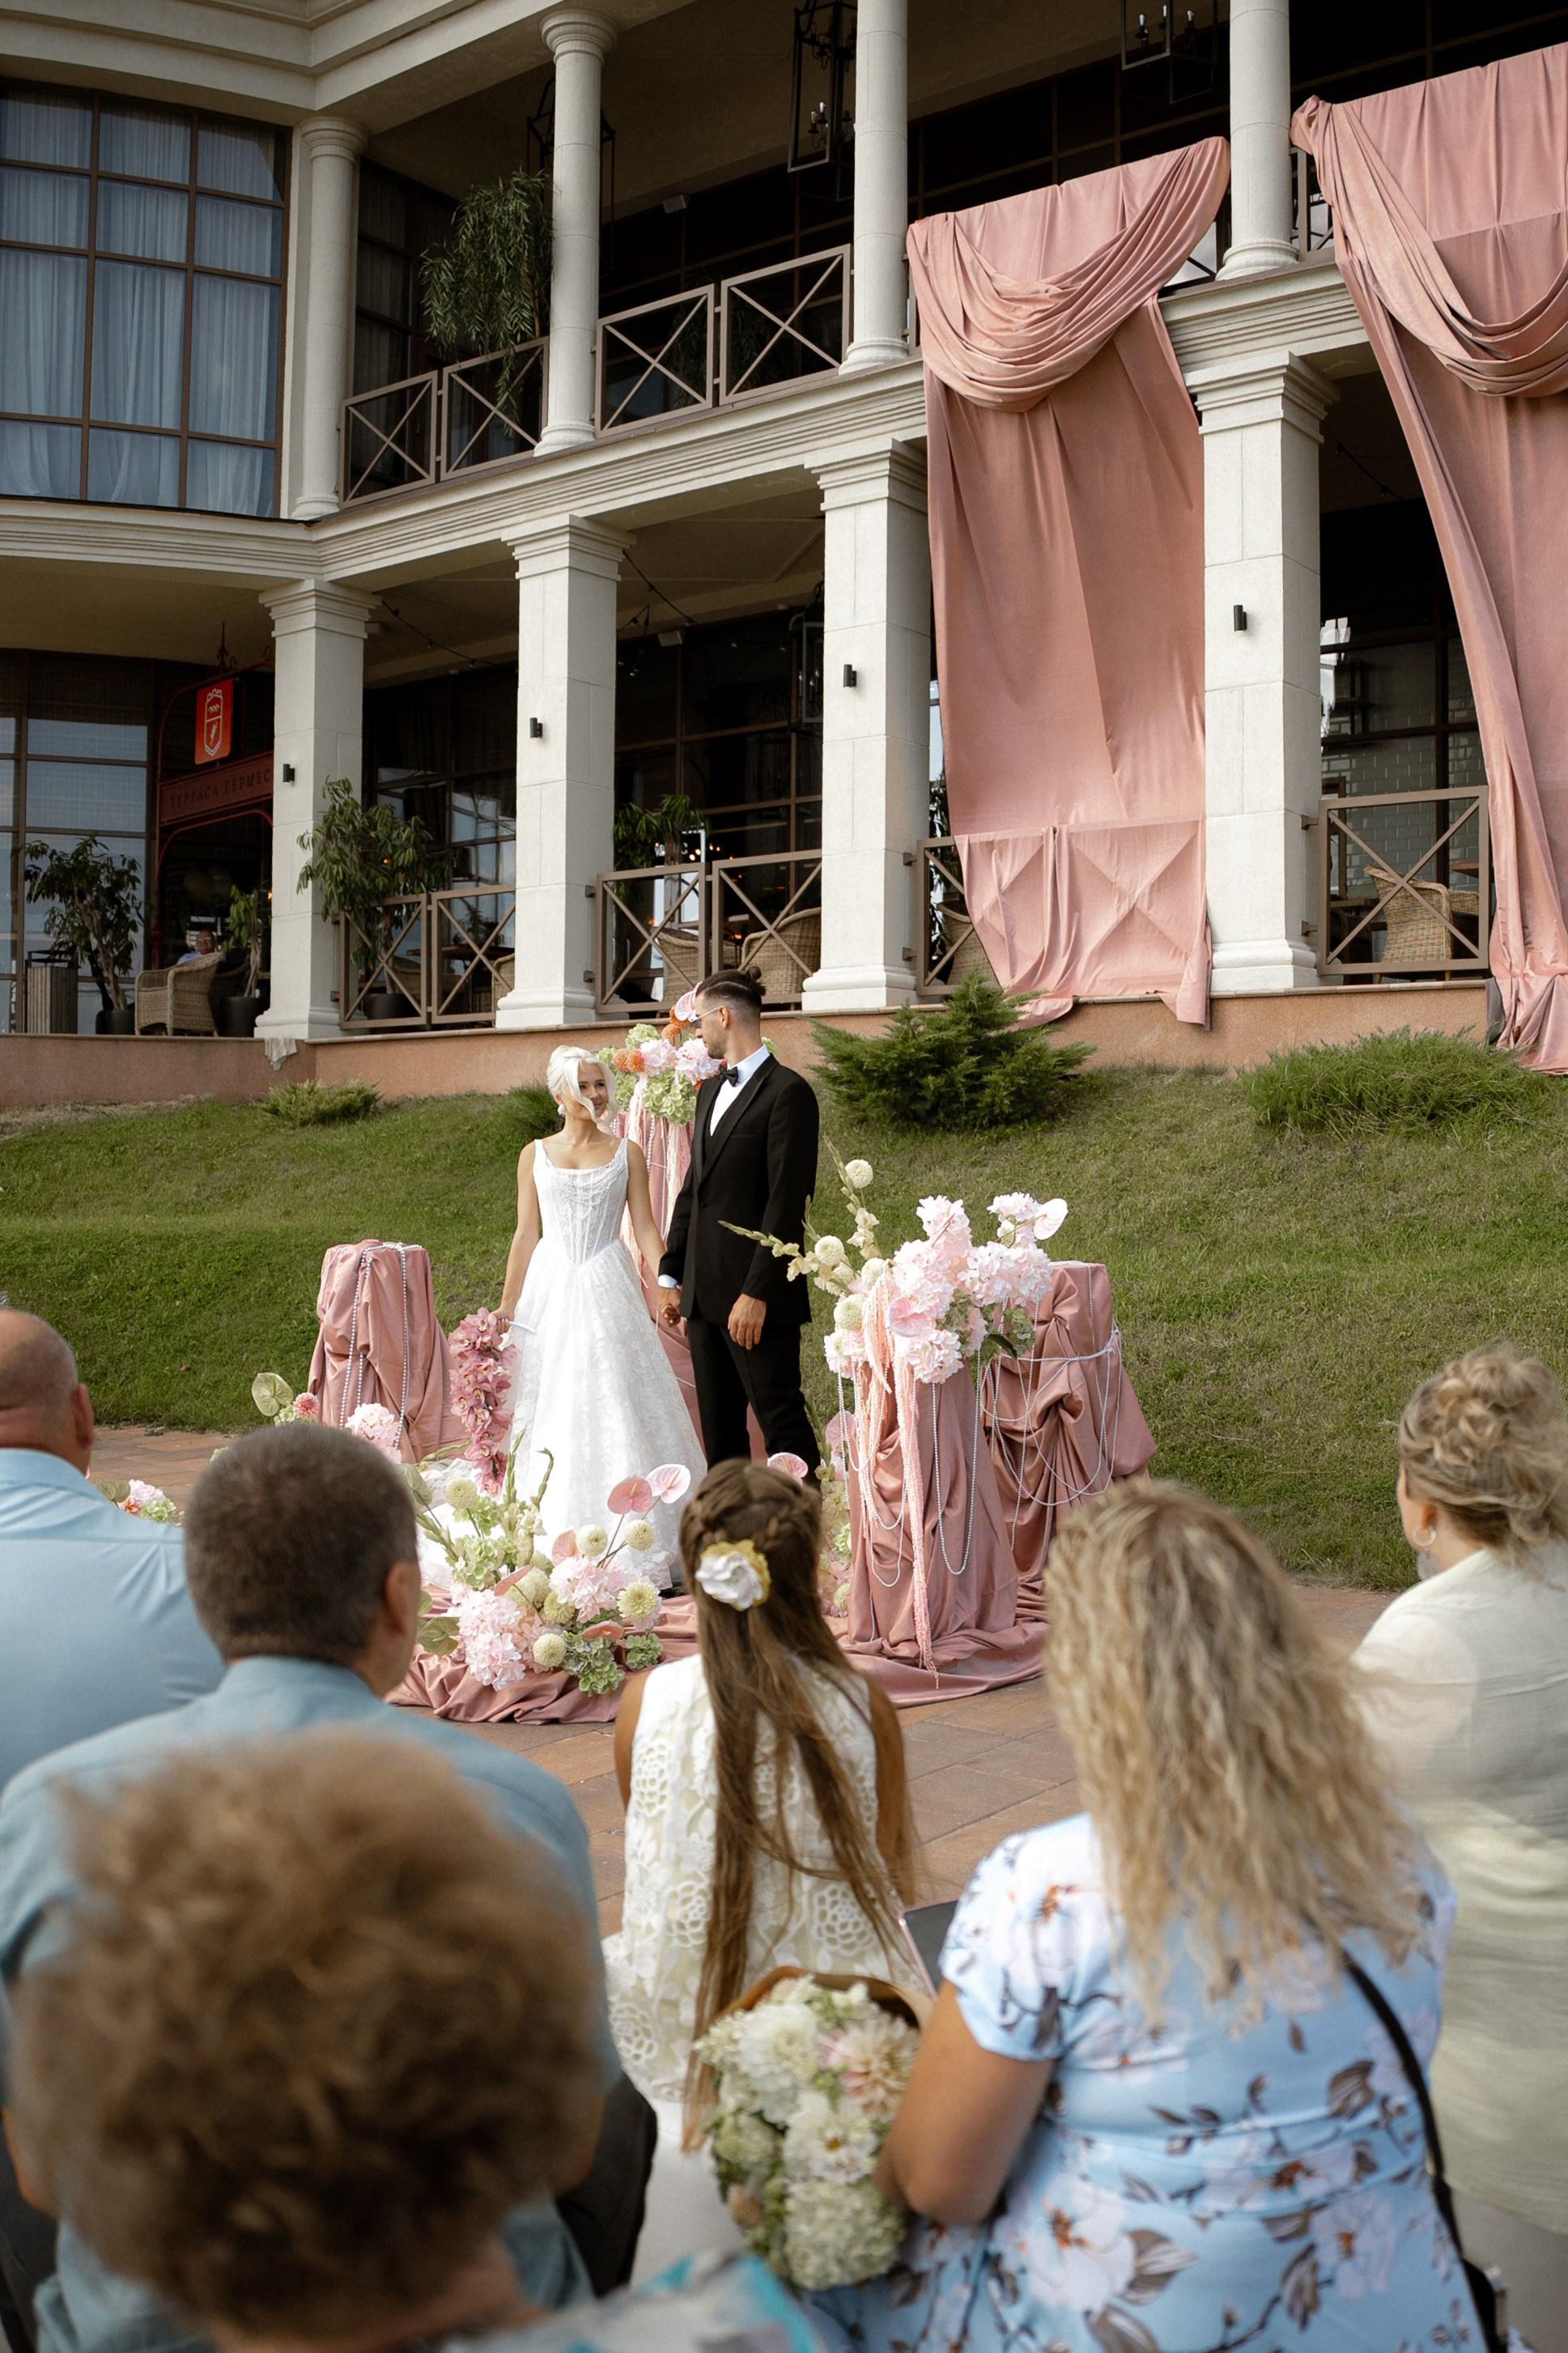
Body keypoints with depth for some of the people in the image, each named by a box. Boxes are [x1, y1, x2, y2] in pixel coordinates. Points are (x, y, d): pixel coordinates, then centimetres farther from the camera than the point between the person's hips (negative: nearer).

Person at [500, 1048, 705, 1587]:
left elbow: (646, 1229, 3)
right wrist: (505, 1310, 4)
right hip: (551, 1289, 1)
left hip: (609, 1290, -1)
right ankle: (557, 1546, 9)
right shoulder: (535, 1155, 8)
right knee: (553, 1411, 1)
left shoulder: (626, 1154, 6)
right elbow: (526, 1235, 8)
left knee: (617, 1407, -4)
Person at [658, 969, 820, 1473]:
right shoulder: (710, 1091, 17)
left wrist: (756, 1293, -20)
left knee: (783, 1422, -4)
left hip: (757, 1297, -8)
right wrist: (672, 1275, 15)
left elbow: (787, 1202, -16)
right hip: (704, 1294, 9)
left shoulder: (787, 1092, -10)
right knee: (719, 1430, 12)